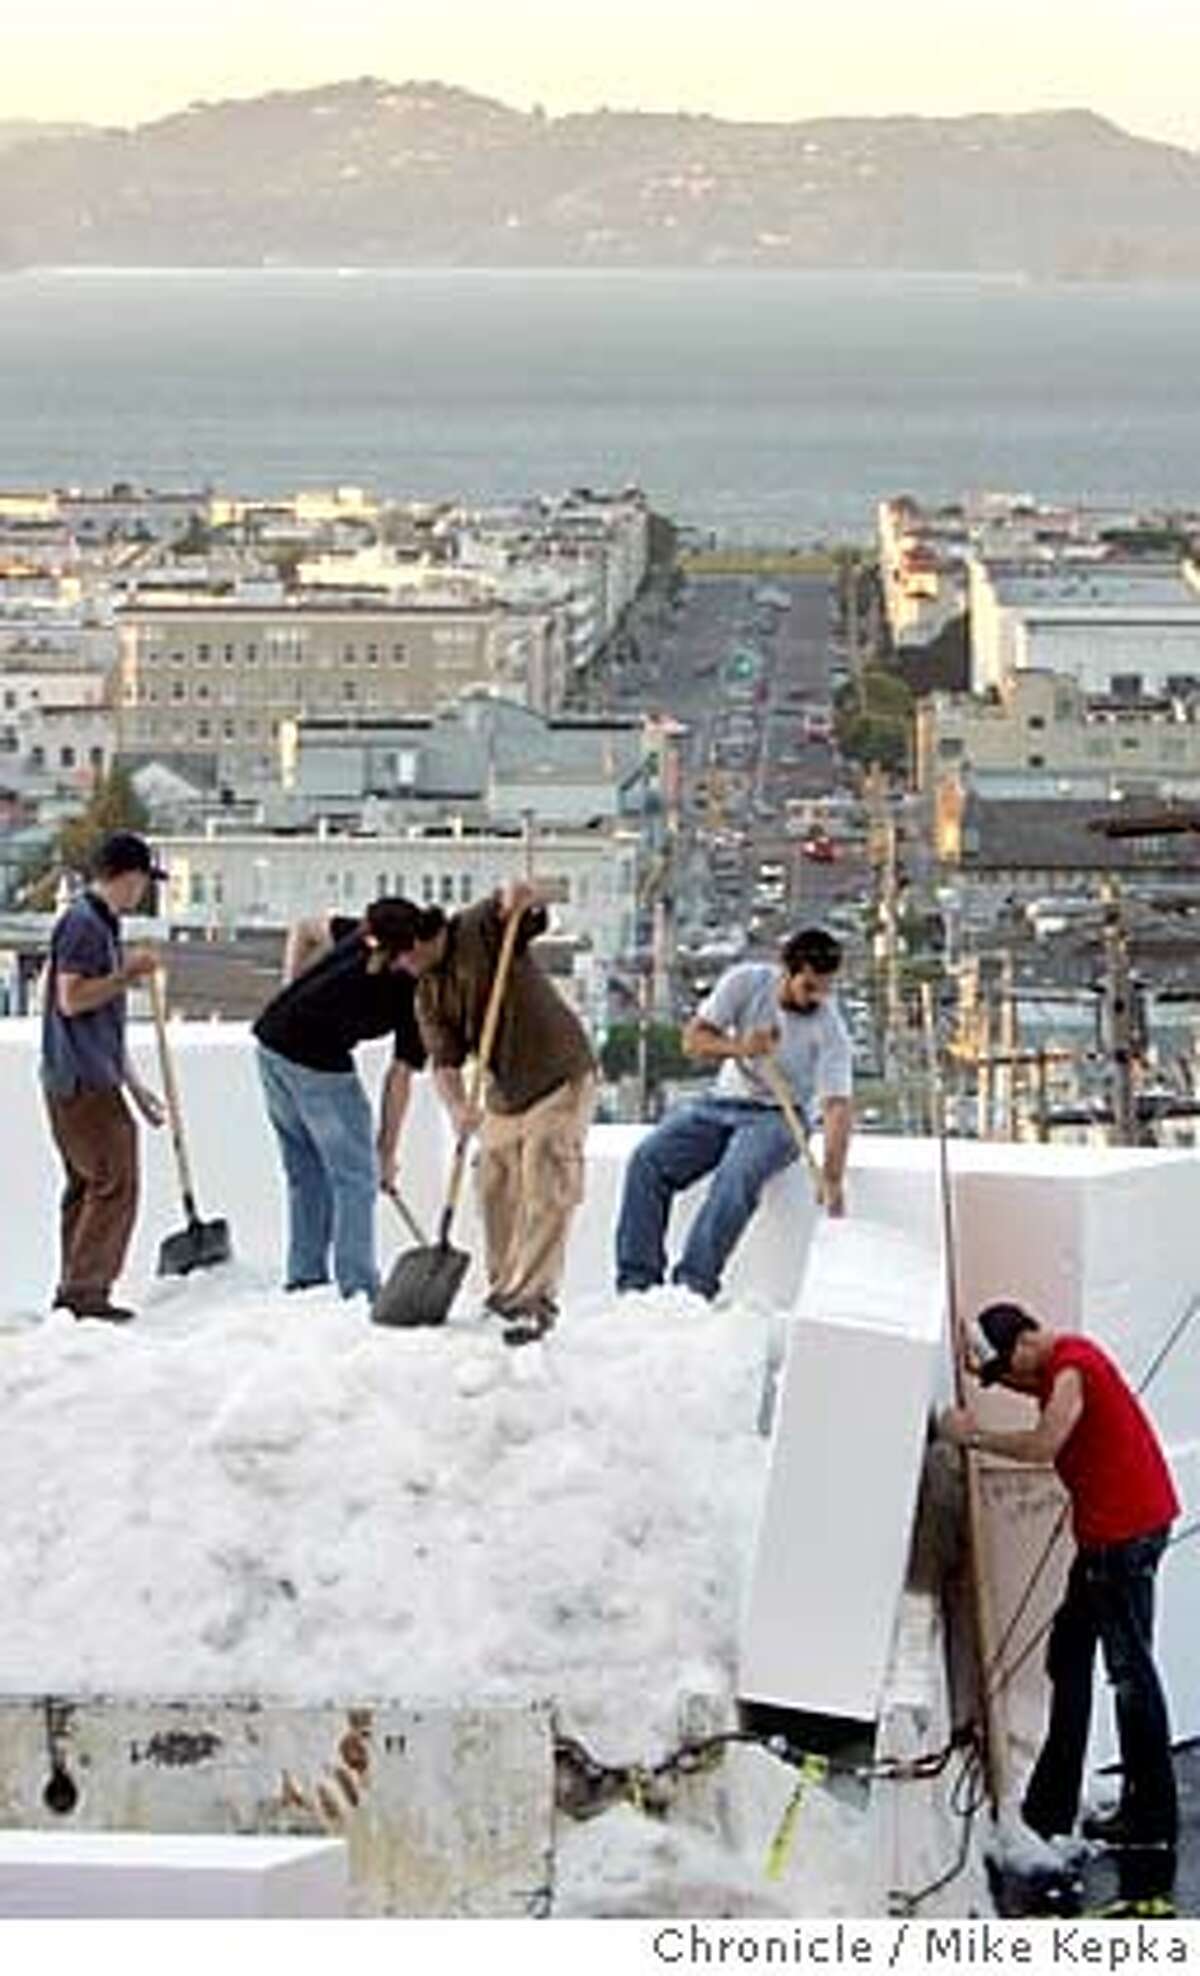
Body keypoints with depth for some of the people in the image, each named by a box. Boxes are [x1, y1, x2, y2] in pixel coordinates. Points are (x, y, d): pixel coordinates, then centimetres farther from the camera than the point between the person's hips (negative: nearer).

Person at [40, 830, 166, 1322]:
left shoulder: (103, 925, 19)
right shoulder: (83, 923, -12)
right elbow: (72, 999, -20)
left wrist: (132, 1083, 26)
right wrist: (128, 972, -13)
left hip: (94, 1080, 10)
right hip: (81, 1081, -10)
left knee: (88, 1186, 12)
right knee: (115, 1184, -10)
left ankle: (74, 1291, 16)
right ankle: (85, 1290, -8)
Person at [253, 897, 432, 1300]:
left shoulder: (369, 935, 16)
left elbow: (304, 932, 22)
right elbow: (399, 1078, 1)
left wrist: (292, 998, 19)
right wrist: (387, 1151, 8)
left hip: (272, 1038, 7)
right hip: (318, 1062, -7)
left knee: (305, 1172, 20)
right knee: (355, 1179, 4)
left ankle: (303, 1275, 25)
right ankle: (358, 1288, 5)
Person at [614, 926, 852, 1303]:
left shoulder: (830, 1028, -17)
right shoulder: (747, 982, -10)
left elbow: (836, 1105, -23)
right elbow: (693, 1039, -10)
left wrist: (833, 1179, -35)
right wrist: (738, 1047, -31)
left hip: (779, 1115, -3)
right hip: (722, 1102, 3)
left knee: (737, 1176, -35)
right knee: (647, 1161, -19)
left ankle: (694, 1284, -37)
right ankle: (637, 1280, -21)